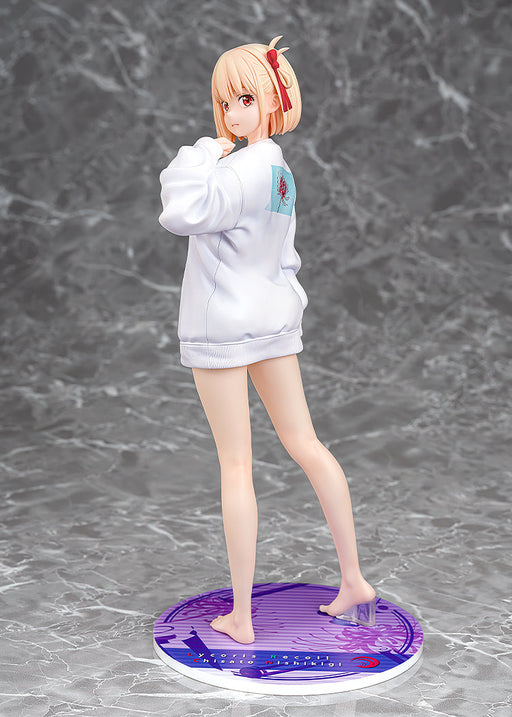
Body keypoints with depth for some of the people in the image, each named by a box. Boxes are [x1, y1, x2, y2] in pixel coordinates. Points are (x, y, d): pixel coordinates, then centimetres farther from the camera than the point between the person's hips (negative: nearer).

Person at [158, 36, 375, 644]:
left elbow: (183, 213, -25)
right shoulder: (281, 170, 11)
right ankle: (354, 580, 20)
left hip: (221, 325, -8)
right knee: (305, 446, 13)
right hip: (274, 318, 9)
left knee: (235, 466, -3)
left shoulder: (249, 165, -17)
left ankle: (240, 618, 6)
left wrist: (202, 154, -13)